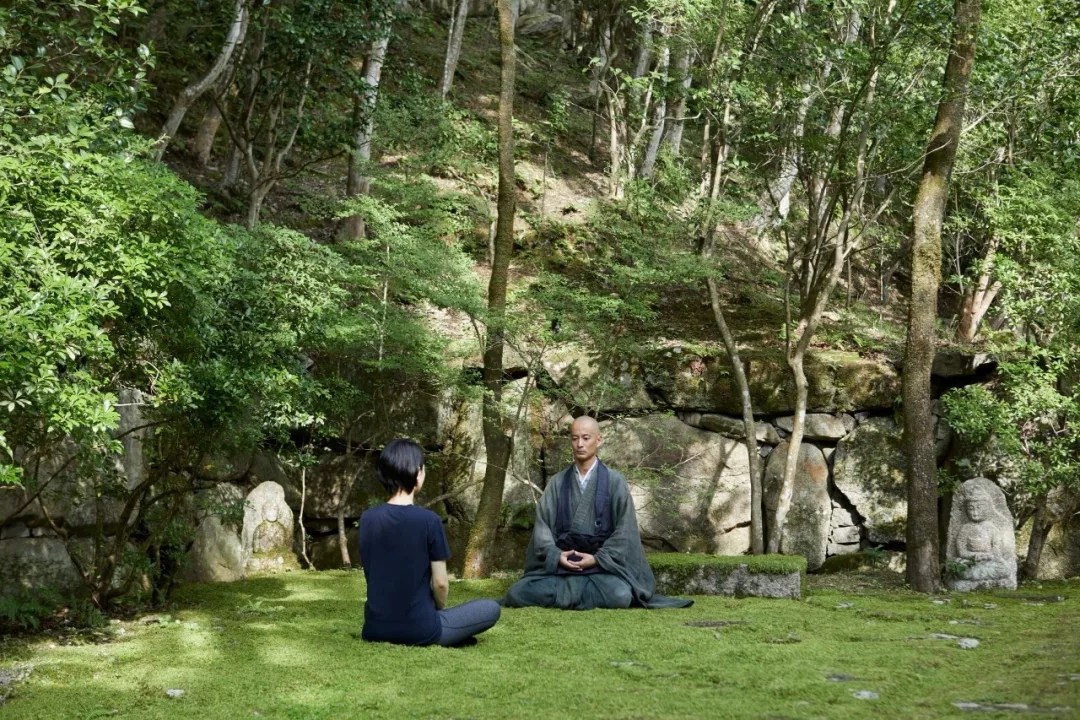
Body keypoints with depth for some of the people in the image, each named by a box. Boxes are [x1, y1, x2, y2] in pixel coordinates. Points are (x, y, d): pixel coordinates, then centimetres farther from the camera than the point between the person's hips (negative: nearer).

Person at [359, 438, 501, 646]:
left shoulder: (367, 519, -1)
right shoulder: (429, 521, -15)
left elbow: (371, 574, 10)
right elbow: (440, 583, -10)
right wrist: (439, 609, 12)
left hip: (375, 629, 6)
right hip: (418, 628, -5)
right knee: (491, 608, 13)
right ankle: (437, 639, 10)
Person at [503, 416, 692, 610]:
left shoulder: (615, 481, 1)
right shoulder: (557, 483, 8)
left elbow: (625, 528, -4)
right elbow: (542, 523, 3)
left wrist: (597, 559, -14)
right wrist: (556, 555, -15)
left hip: (603, 565, -1)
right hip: (559, 566, 1)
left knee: (620, 596, -34)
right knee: (516, 594, -22)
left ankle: (562, 595, -8)